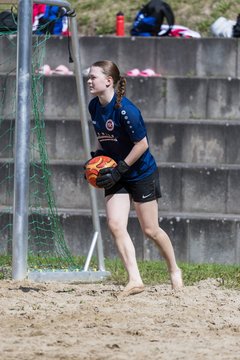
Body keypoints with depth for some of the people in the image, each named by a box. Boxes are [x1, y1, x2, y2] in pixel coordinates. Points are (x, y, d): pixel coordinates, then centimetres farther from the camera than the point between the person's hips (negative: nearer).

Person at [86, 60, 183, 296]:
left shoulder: (125, 109, -26)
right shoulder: (94, 106, -1)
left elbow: (142, 144, -21)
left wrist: (119, 170, -20)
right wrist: (98, 157, 0)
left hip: (142, 173, -7)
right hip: (116, 175, 7)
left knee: (150, 230, 3)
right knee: (115, 225, -10)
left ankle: (174, 271, 28)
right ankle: (135, 280, -10)